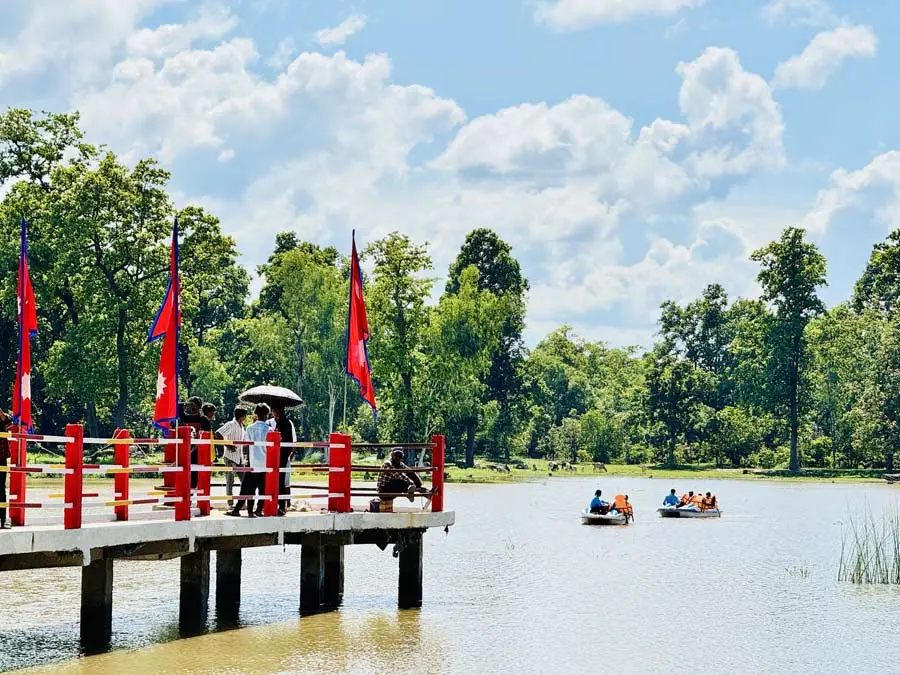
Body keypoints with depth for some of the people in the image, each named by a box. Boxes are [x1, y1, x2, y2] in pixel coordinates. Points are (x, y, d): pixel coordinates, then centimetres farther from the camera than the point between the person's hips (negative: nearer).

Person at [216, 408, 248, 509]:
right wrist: (228, 445, -22)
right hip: (230, 456, -8)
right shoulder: (230, 425, -10)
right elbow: (218, 434, -20)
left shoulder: (241, 427, 15)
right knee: (230, 480, -3)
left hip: (240, 457, 8)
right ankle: (230, 503, -1)